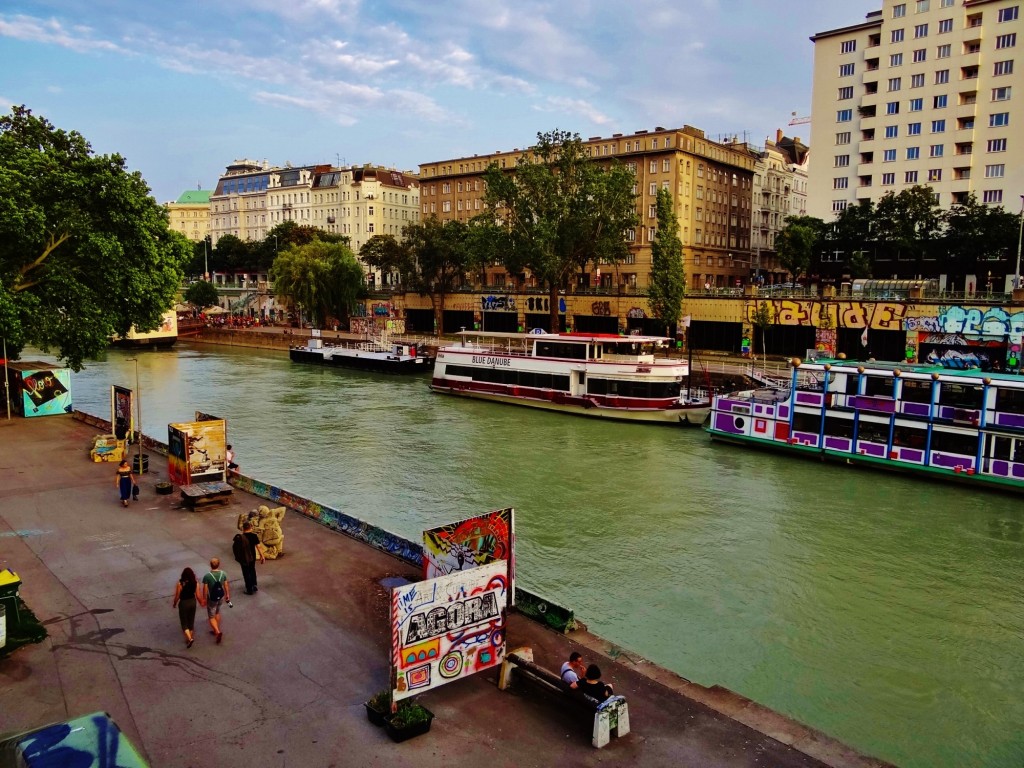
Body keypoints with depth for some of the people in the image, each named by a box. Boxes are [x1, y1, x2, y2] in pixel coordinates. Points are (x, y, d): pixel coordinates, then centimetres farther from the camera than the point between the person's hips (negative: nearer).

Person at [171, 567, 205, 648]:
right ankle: (190, 638, 30)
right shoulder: (195, 583, -12)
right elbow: (198, 596, -5)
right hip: (192, 603, 4)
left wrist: (174, 604, 7)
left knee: (184, 623, 9)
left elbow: (177, 596, -13)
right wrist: (201, 602, 13)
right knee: (191, 622, 19)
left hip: (183, 603, -4)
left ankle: (189, 638, -6)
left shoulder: (180, 584, -21)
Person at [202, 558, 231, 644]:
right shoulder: (223, 574, -10)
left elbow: (205, 589, -15)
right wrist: (227, 595, 14)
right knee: (217, 613, 27)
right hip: (221, 597, 4)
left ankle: (218, 631, -9)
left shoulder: (207, 576, -22)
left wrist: (204, 599, -1)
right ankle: (216, 630, 38)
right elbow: (226, 586, 0)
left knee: (211, 617, 9)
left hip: (212, 599, -4)